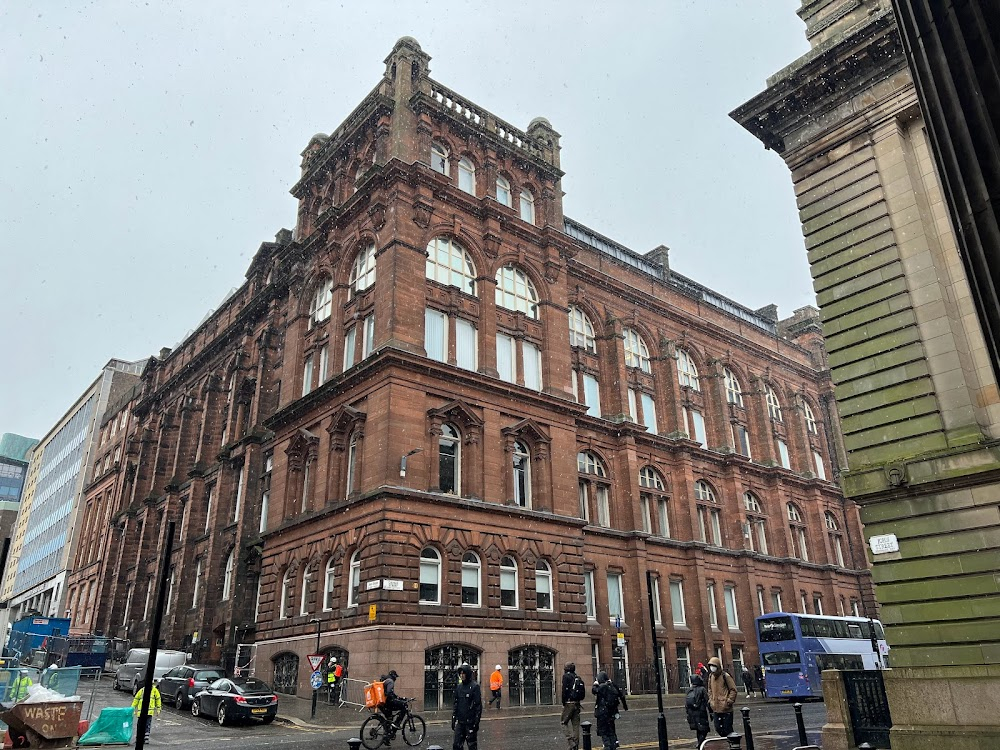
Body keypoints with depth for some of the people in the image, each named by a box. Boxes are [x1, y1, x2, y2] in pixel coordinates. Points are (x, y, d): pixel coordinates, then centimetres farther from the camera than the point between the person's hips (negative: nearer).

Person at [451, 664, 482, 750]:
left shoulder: (475, 686, -10)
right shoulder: (458, 687, 9)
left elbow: (478, 705, -11)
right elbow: (456, 703, 15)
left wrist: (476, 721, -14)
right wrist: (453, 719, 12)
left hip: (470, 722, -6)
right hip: (460, 722, 6)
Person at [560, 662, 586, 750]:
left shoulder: (566, 676, -6)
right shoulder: (578, 678, 15)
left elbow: (564, 690, -14)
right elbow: (583, 694, 14)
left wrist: (563, 703, -6)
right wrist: (577, 700, 15)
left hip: (569, 703, -7)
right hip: (577, 703, 7)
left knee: (563, 722, 2)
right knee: (576, 724, 10)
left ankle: (571, 741, -11)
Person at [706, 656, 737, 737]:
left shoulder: (725, 676, -10)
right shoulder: (711, 676, 9)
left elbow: (733, 690, -7)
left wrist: (729, 701, -12)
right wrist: (710, 700, 14)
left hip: (726, 708, -6)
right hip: (716, 708, 6)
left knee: (727, 729, 0)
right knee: (718, 728, 9)